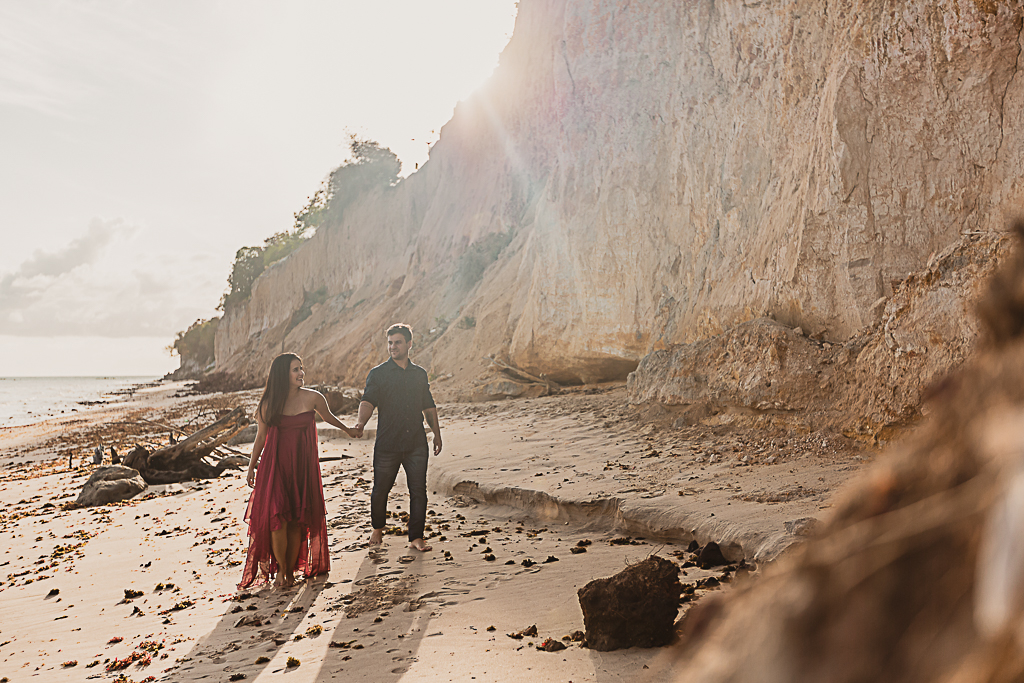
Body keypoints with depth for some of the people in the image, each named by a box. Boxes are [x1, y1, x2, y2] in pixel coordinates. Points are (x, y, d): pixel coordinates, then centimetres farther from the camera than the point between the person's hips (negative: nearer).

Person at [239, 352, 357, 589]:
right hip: (275, 465, -1)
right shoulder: (268, 404, -5)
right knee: (278, 517, -10)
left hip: (302, 466, 1)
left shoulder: (313, 398, -5)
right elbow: (260, 437, 7)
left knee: (297, 520, 3)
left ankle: (291, 570, 18)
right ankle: (280, 569, 9)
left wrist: (348, 430, 31)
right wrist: (251, 468, 13)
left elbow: (328, 417, 16)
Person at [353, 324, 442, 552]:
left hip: (416, 444, 2)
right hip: (387, 444, -2)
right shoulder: (378, 374, 0)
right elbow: (368, 401, -14)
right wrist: (360, 423, -32)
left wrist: (437, 433, 16)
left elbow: (429, 406, 19)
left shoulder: (420, 374, 12)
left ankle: (416, 537, 11)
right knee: (380, 490, 8)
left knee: (418, 490, 0)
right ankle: (377, 529, 32)